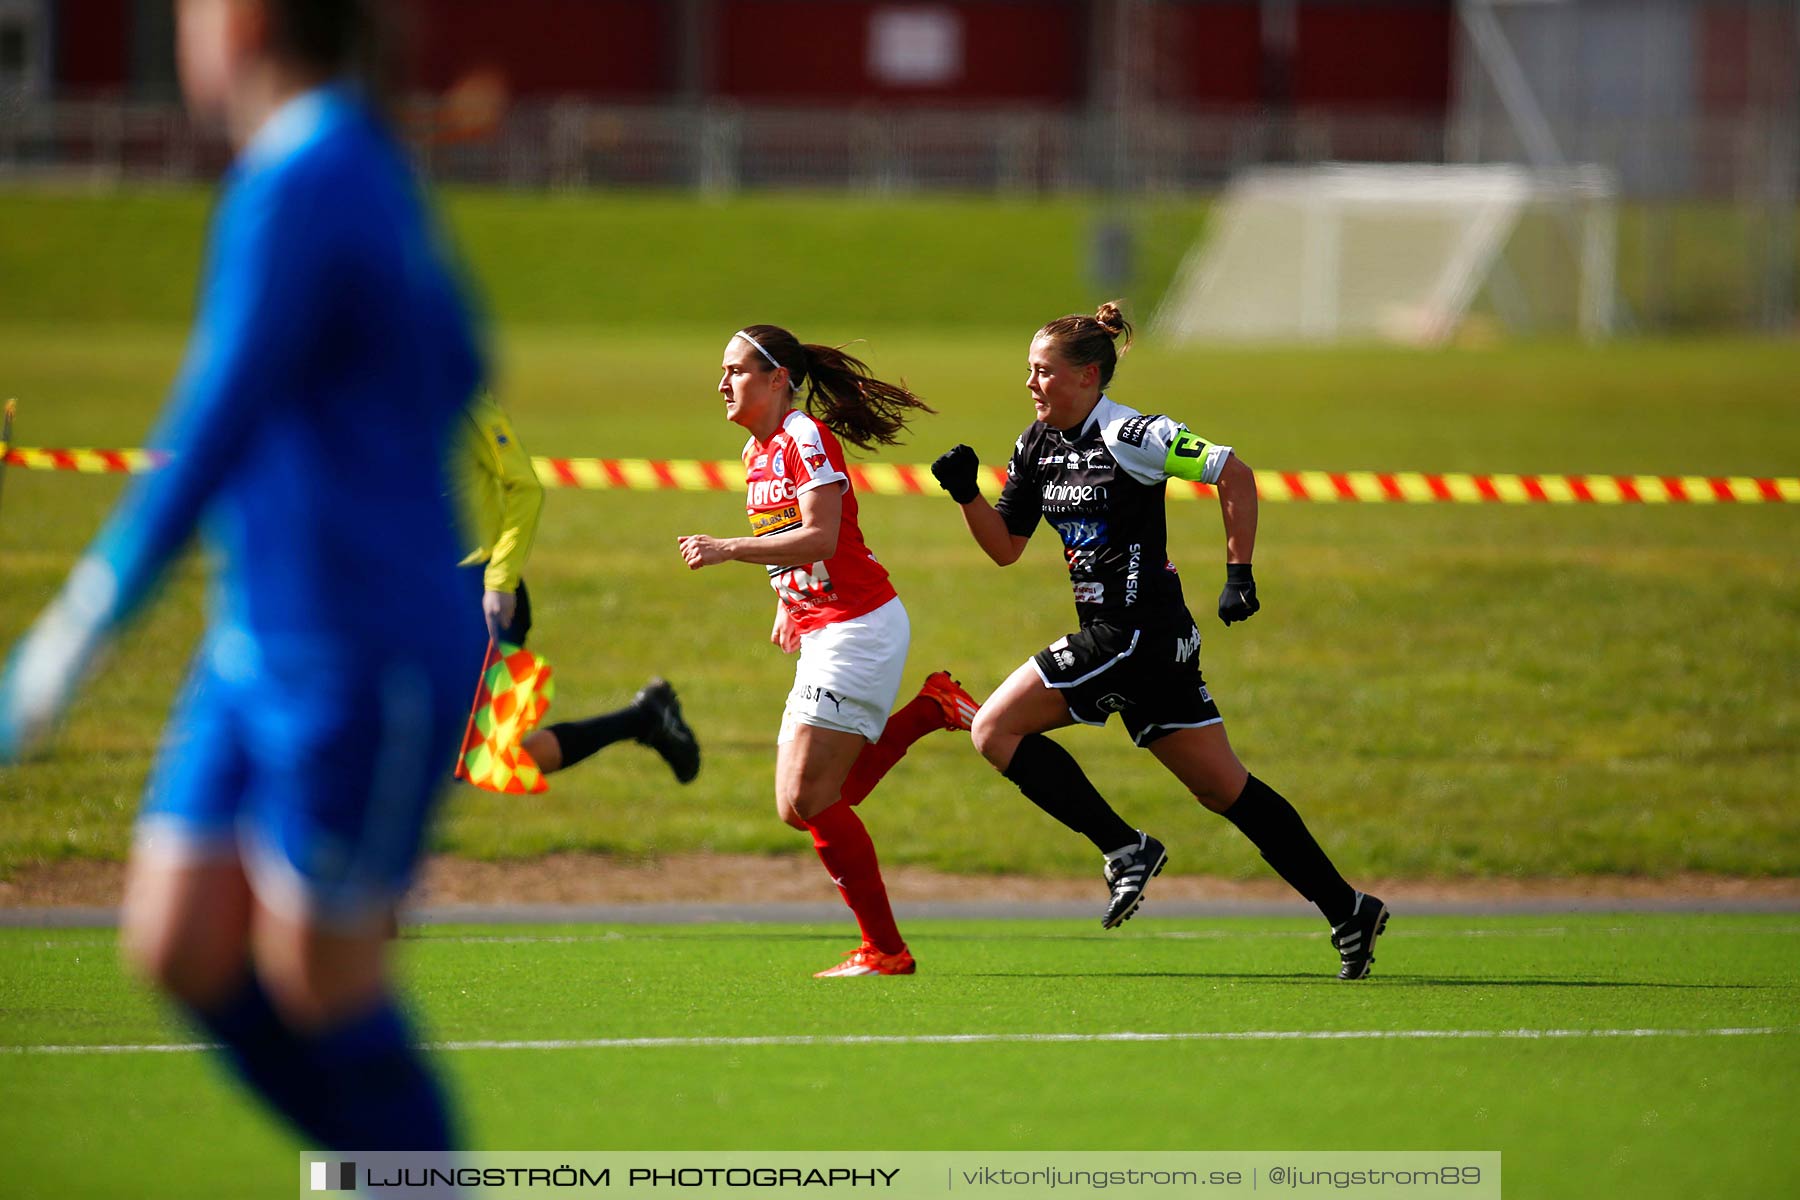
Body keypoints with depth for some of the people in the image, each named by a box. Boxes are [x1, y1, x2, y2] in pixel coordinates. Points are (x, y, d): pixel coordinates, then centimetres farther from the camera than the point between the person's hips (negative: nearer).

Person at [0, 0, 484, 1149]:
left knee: (319, 980, -1)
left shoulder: (300, 191, -19)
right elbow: (451, 369, 24)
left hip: (363, 667, -9)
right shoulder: (367, 171, 9)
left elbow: (215, 429, -27)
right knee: (181, 949, 7)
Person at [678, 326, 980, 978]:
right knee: (799, 807, 4)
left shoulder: (807, 436, -12)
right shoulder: (756, 452, 16)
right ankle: (929, 709, 14)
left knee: (810, 796, -13)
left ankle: (884, 949, -7)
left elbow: (820, 537, -23)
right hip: (819, 636, 10)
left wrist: (728, 549, -25)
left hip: (859, 625, -10)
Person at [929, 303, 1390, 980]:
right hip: (1113, 634, 9)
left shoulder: (1129, 437, -13)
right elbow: (1006, 547, 17)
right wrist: (966, 495, 0)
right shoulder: (1037, 446, 12)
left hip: (1138, 631, -9)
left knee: (996, 728, -11)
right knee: (1223, 787, 9)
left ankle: (1124, 849, -6)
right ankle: (1347, 911, 12)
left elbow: (1234, 475, -13)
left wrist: (1239, 575, -13)